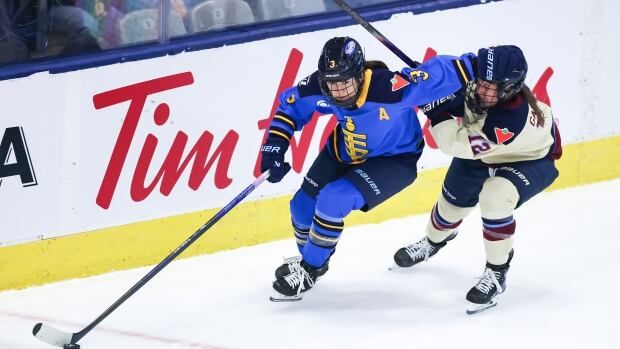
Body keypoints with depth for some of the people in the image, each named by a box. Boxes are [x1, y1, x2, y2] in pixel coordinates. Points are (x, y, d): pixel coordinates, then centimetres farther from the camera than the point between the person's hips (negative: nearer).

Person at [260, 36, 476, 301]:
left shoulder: (390, 88, -40)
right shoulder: (318, 88, -24)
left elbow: (442, 73, -34)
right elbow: (288, 106, -5)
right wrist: (274, 147, -13)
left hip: (393, 159, -6)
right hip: (344, 150, 6)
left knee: (334, 200, -23)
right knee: (303, 206, 5)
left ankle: (310, 270, 0)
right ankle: (309, 258, 39)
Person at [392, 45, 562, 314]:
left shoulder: (513, 119, -45)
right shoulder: (476, 78, -29)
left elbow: (457, 143, -38)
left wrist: (434, 108, -34)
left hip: (529, 159, -7)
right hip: (483, 152, 7)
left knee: (494, 198, -33)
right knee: (454, 199, 19)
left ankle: (496, 273, -13)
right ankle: (434, 241, 55)